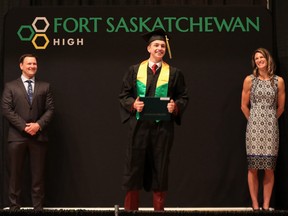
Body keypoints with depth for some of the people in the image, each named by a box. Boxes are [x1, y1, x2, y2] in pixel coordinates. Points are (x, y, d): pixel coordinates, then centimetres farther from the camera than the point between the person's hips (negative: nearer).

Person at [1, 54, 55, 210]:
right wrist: (24, 126, -12)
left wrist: (38, 124, -12)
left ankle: (38, 208, 11)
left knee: (38, 175, 5)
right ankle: (14, 207, 10)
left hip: (39, 136, 1)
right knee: (15, 174, 2)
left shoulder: (45, 86, 12)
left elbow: (50, 109, 5)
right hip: (17, 136, -1)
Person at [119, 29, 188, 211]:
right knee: (135, 164, 2)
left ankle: (159, 208, 12)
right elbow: (124, 95, 6)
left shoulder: (174, 73, 6)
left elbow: (183, 97, 5)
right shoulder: (135, 70, 7)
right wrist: (133, 104, -14)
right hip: (139, 125, 0)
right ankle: (131, 207, 11)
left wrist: (175, 106, -15)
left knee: (160, 166, 4)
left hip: (163, 126, 0)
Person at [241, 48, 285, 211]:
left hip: (271, 128, 1)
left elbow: (281, 107, 13)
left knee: (269, 168, 0)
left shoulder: (278, 81, 5)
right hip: (254, 127, -1)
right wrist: (254, 121, 11)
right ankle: (255, 205, 5)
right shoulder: (250, 80, 2)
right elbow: (244, 106, 8)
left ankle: (266, 205, 8)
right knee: (253, 168, -2)